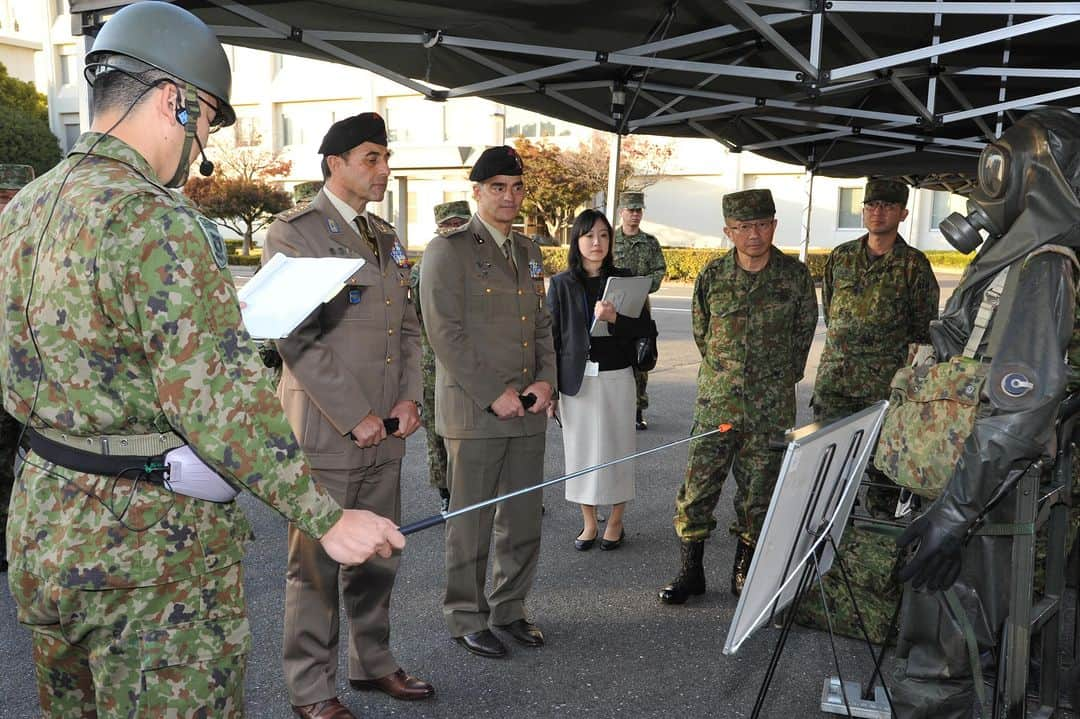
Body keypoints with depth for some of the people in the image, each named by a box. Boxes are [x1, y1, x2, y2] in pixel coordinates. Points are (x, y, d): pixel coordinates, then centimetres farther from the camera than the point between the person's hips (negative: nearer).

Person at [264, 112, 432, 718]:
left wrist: (409, 399, 2)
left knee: (377, 556, 16)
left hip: (385, 432, 7)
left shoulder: (385, 236, 15)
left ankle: (373, 662, 32)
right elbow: (296, 336, -14)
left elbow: (408, 326, 17)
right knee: (317, 565, 4)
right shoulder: (294, 231, -8)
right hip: (325, 431, -7)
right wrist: (354, 417, -15)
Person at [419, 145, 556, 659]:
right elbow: (445, 333, -13)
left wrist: (546, 380, 2)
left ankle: (509, 609, 29)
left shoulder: (528, 251, 16)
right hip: (473, 412, -6)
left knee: (524, 519, 13)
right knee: (470, 524, 3)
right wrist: (493, 395, -15)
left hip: (528, 410, 7)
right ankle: (466, 619, 19)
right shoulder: (448, 250, -7)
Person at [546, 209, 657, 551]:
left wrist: (615, 318, -20)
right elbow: (551, 336, 3)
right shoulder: (562, 283, 2)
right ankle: (589, 523, 21)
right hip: (576, 378, 1)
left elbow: (647, 329, -2)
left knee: (616, 446, 6)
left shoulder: (623, 279, 2)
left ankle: (616, 521, 22)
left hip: (615, 377, 0)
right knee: (581, 448, 6)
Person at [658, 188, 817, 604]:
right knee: (699, 483, 0)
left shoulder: (795, 276, -2)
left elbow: (804, 332, 11)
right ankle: (691, 570, 13)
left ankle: (744, 572, 23)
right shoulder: (712, 276, 0)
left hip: (771, 405, 0)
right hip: (717, 400, 1)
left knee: (759, 491, 8)